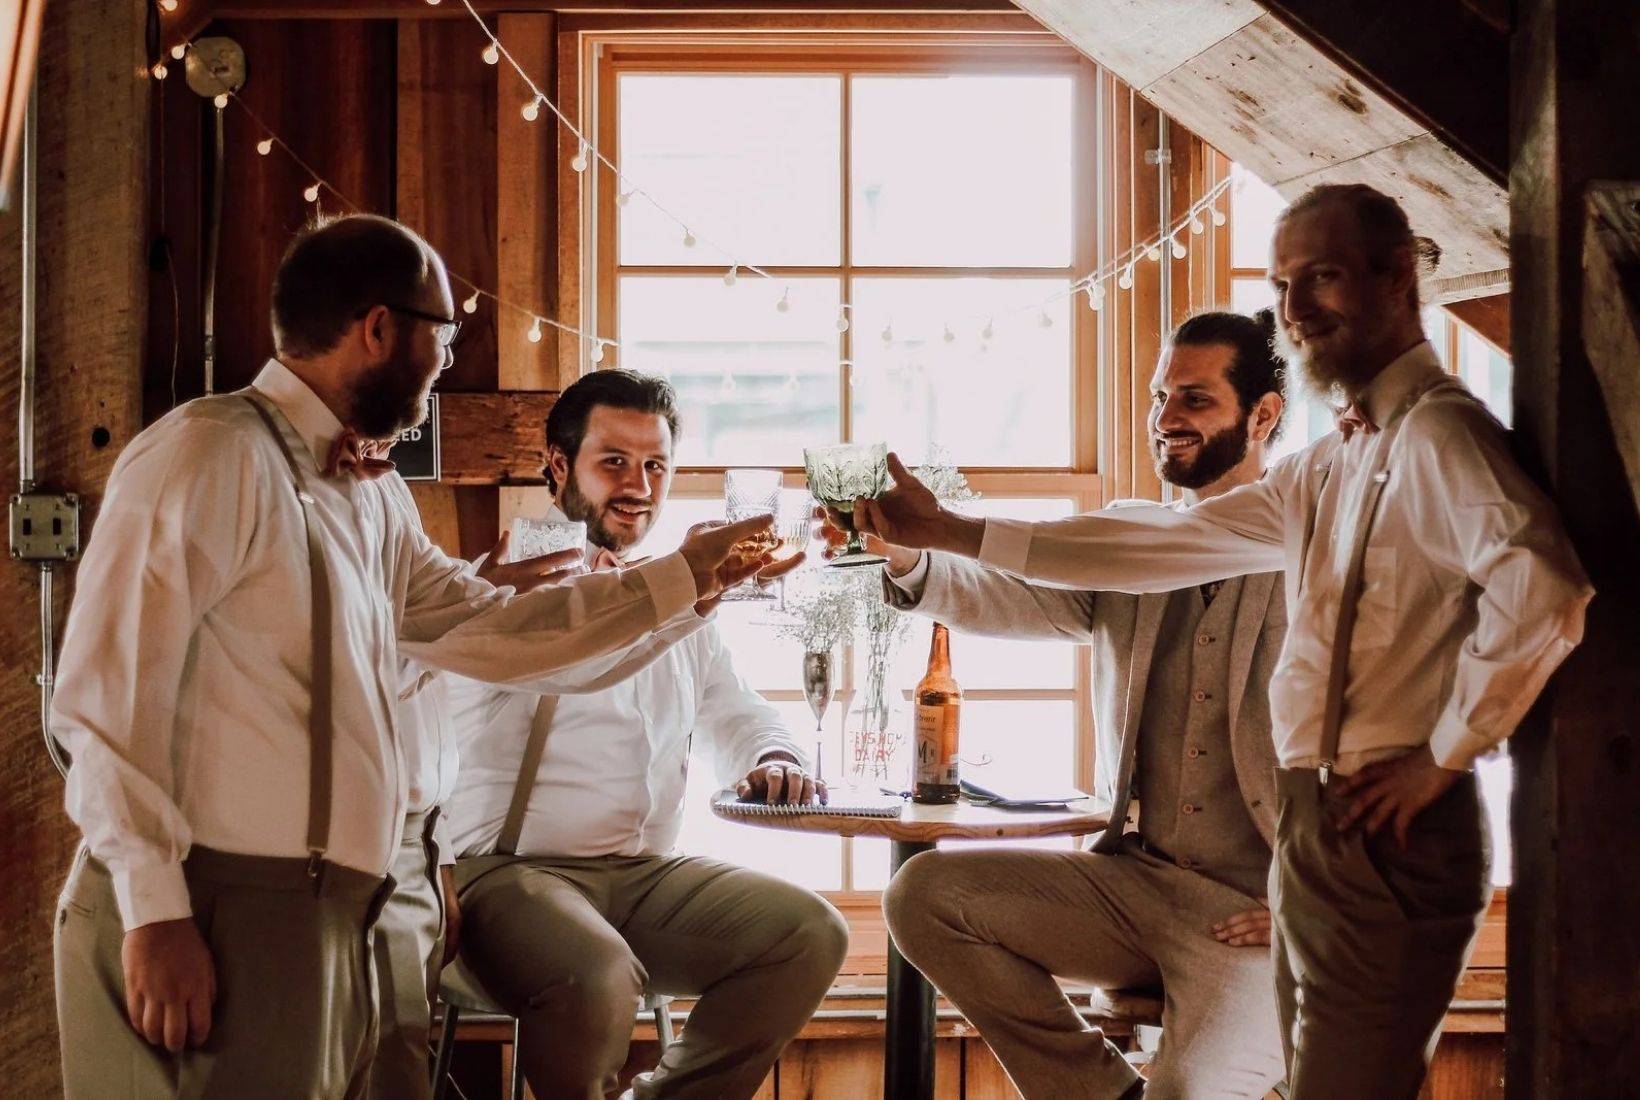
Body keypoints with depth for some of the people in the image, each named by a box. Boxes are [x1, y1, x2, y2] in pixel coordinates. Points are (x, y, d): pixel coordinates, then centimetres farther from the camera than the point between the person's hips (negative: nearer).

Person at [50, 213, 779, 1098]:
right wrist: (153, 911, -19)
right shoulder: (213, 453, -11)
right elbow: (107, 697, -16)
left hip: (330, 917, 8)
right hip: (209, 921, -8)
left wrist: (685, 575, 23)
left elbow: (488, 629, 21)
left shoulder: (371, 496, 16)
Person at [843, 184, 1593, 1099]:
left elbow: (1541, 586, -29)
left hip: (1391, 839, -9)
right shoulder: (1328, 468, 17)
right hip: (1318, 830, 9)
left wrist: (1445, 754, -18)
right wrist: (950, 533, 14)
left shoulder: (1439, 430, -12)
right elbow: (1163, 544, 17)